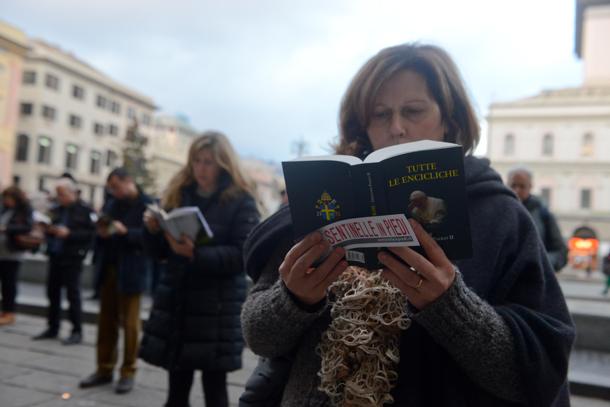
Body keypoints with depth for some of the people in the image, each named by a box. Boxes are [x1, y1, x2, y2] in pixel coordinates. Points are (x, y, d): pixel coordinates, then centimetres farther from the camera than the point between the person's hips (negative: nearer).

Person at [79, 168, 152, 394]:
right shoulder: (112, 204, 14)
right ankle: (104, 369, 22)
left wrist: (126, 232, -25)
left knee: (129, 323, 2)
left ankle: (128, 372, 12)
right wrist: (102, 233, -4)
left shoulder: (147, 204, -7)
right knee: (106, 321, 11)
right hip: (109, 269, 7)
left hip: (130, 272, -6)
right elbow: (104, 233, 18)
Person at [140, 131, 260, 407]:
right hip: (175, 299, 4)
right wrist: (153, 230, -8)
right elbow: (161, 251, 12)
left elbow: (242, 255, -13)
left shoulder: (241, 200, -4)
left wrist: (196, 254, -25)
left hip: (217, 305, -4)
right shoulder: (178, 193, 10)